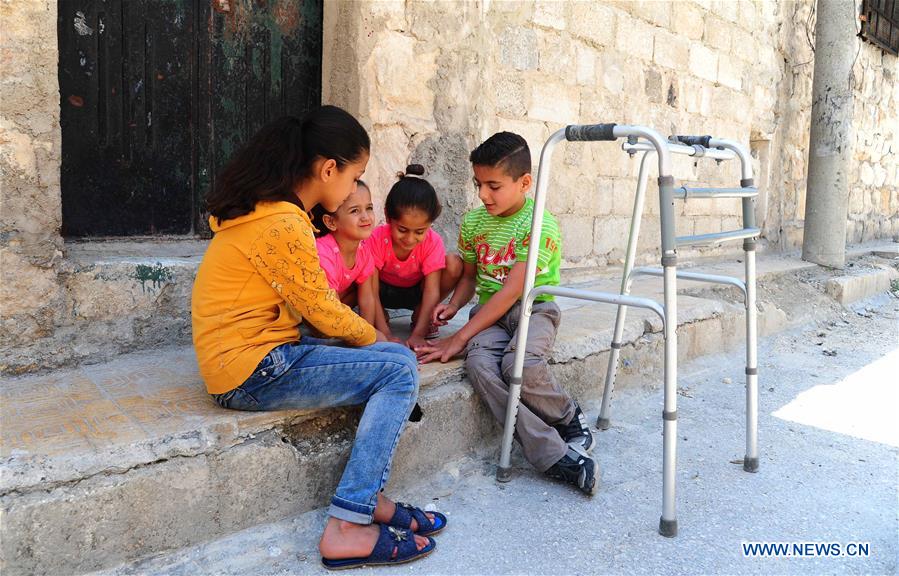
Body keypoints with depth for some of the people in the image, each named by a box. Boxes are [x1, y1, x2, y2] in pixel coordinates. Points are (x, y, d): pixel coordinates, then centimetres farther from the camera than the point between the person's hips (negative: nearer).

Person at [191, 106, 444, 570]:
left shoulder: (265, 209, 11)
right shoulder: (283, 225, -21)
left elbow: (308, 304, 13)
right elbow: (323, 310, -13)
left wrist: (366, 335, 6)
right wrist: (374, 337, 6)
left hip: (252, 353, 10)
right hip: (251, 373, -10)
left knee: (395, 359, 5)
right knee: (399, 370, -12)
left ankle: (368, 498, 4)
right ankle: (348, 527, -10)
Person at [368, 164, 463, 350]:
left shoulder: (433, 242, -26)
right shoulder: (377, 239, -29)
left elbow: (432, 291, -29)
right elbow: (371, 291, -30)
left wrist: (418, 334, -40)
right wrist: (385, 334, -39)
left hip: (416, 292, 1)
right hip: (385, 291, -1)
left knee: (454, 264, -26)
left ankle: (420, 316, -7)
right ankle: (381, 316, -7)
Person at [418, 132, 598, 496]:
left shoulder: (541, 226, -13)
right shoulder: (473, 222, 7)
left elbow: (510, 292, -20)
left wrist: (460, 338, -23)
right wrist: (454, 305, -3)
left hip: (533, 306, -4)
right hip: (489, 311, 5)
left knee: (520, 364, -36)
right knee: (480, 365, -30)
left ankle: (571, 420, -2)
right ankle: (554, 456, -29)